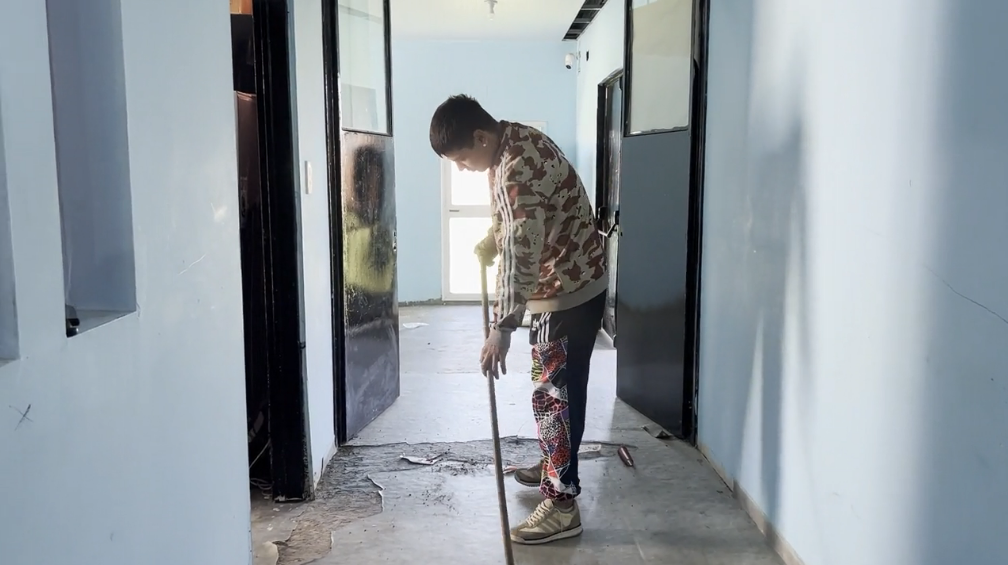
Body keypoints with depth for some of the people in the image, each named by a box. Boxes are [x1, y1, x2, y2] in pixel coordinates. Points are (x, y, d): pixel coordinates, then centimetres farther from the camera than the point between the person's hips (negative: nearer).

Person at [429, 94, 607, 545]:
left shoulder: (517, 170, -27)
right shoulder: (514, 138, 5)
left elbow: (521, 254, -32)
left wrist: (502, 328, -32)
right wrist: (492, 239, 12)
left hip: (569, 290, -10)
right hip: (561, 283, 10)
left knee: (555, 392, -5)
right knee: (551, 384, 21)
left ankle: (562, 506, 3)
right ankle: (553, 466, 37)